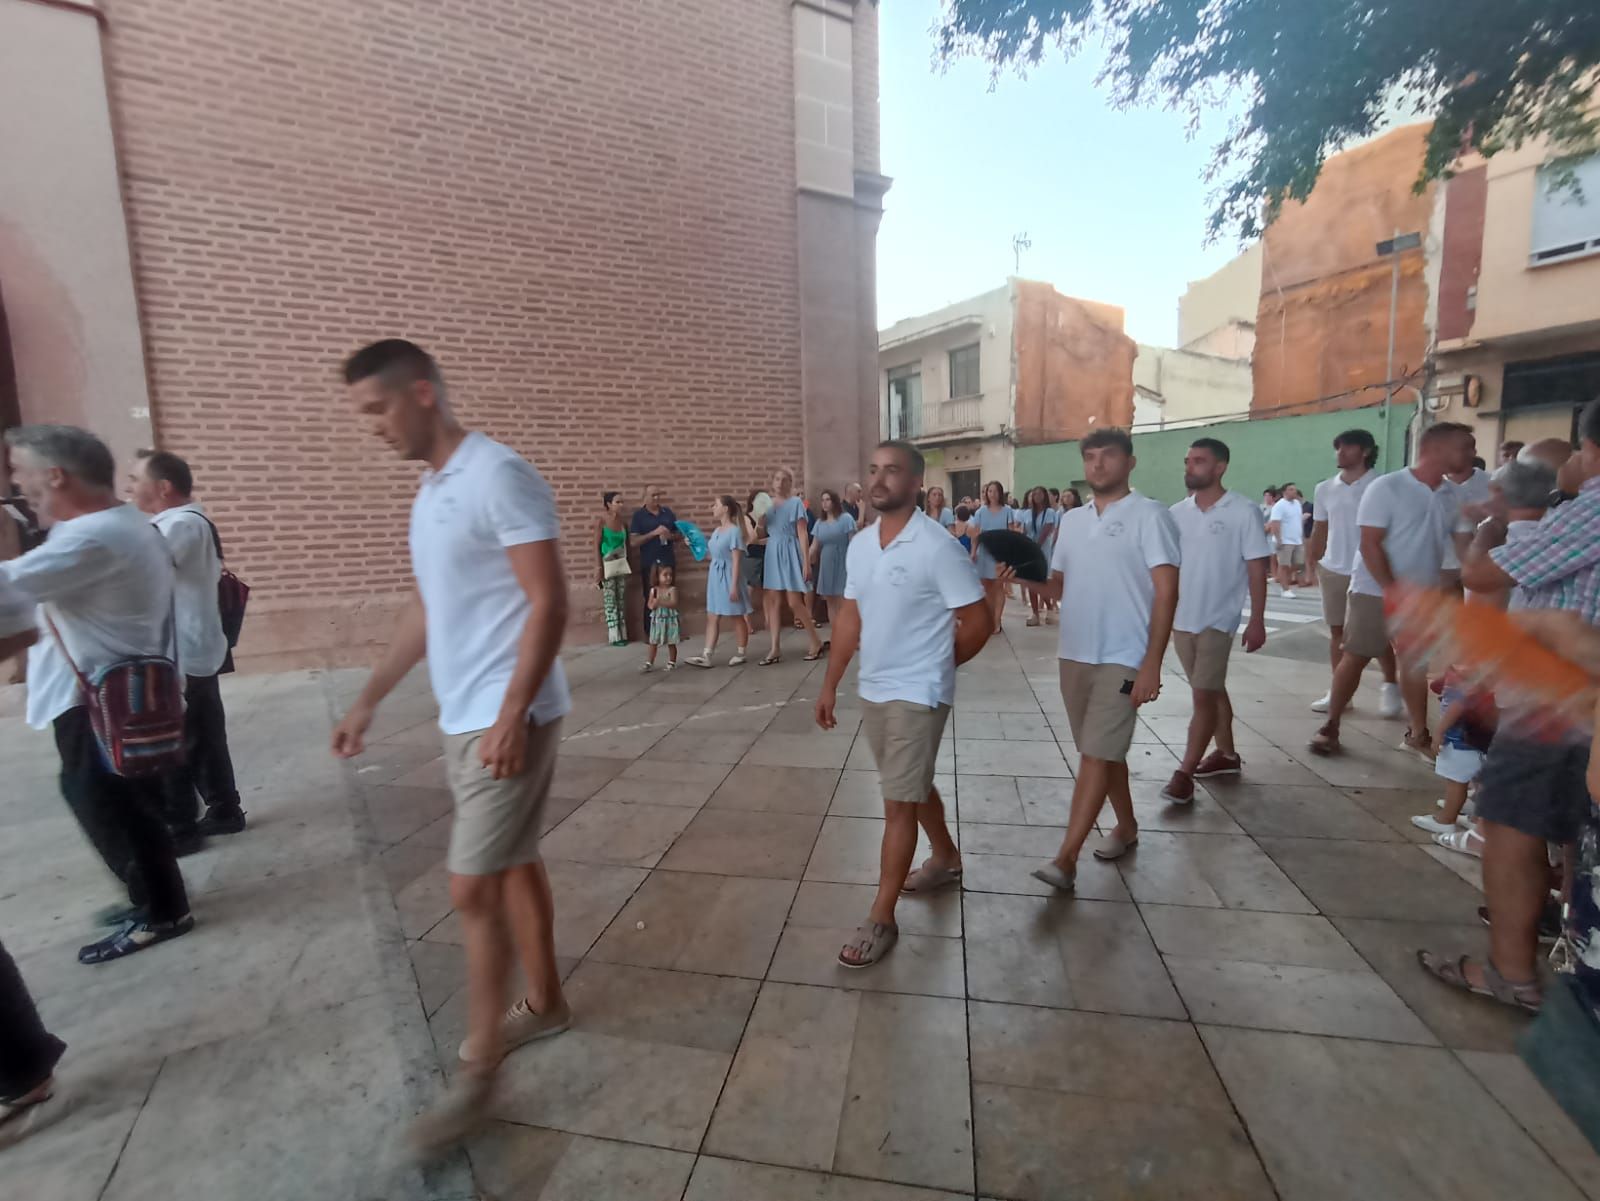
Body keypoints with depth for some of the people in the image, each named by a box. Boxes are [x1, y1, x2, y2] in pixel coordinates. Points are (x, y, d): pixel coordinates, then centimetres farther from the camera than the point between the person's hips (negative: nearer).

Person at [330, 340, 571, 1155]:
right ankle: (544, 1004, 36)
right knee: (513, 866, 18)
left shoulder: (499, 476, -15)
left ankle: (478, 1069, 18)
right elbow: (425, 610, 19)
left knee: (474, 889, -1)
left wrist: (511, 715, -24)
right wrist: (366, 702, 18)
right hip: (459, 719, 9)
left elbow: (549, 604, -20)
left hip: (508, 720, -9)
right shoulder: (428, 491, 15)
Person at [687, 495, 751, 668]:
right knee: (712, 616, 5)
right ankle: (706, 656, 5)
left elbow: (736, 561, -17)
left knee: (737, 616, 5)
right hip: (715, 576, 8)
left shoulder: (734, 531, -13)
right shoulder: (716, 531, 11)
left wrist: (734, 585, -20)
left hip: (728, 576, -8)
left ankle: (741, 654, 16)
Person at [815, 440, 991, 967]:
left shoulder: (937, 547, -18)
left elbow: (978, 621, -12)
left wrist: (933, 665, 0)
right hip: (872, 691, 7)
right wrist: (829, 684, 10)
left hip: (917, 695, -7)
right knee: (914, 785, 23)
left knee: (899, 803, 0)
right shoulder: (859, 544, 3)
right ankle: (945, 858, 47)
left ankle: (881, 920, 14)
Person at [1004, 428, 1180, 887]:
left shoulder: (1149, 514, -7)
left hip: (1123, 658, -6)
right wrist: (1024, 576, -7)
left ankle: (1065, 860, -4)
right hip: (1074, 655, 6)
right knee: (1102, 749, 17)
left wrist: (1152, 664, -17)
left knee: (1098, 753, -7)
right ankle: (1126, 826, 36)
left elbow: (1166, 592, -11)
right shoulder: (1072, 520, 11)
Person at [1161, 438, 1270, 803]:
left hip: (1217, 619, -5)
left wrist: (1257, 621, -10)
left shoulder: (1243, 511, -8)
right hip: (1181, 618, 5)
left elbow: (1257, 569, -7)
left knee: (1204, 695, -4)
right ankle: (1227, 754, 34)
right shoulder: (1177, 512, 4)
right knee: (1213, 690, 18)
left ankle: (1185, 772, 2)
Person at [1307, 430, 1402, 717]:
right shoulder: (1324, 489, 6)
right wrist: (1310, 564, 7)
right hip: (1332, 570, 4)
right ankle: (1336, 691, 18)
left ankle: (1391, 687, 22)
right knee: (1337, 632, 10)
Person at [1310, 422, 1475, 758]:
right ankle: (1330, 726, 10)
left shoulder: (1451, 496, 5)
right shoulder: (1386, 487, -12)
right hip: (1376, 591, -5)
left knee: (1416, 662, 11)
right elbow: (1370, 545, -15)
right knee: (1354, 658, 0)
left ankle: (1417, 734, 23)